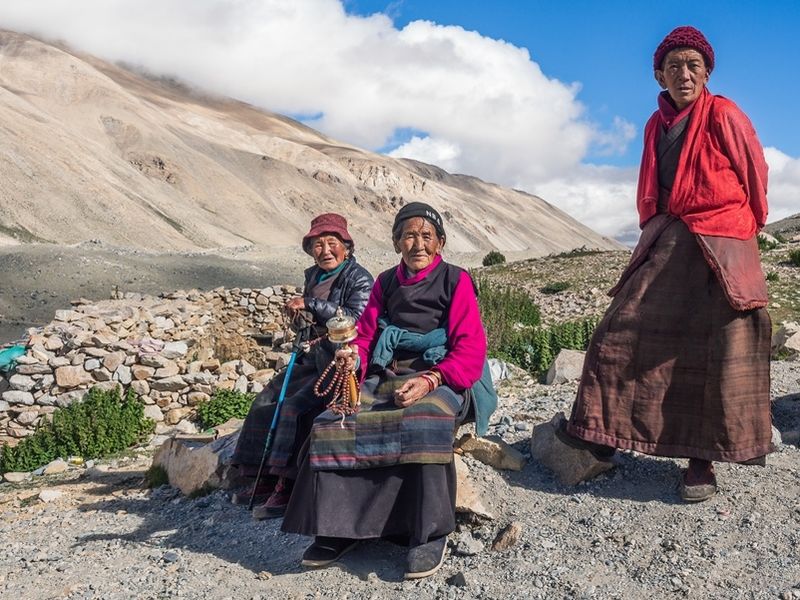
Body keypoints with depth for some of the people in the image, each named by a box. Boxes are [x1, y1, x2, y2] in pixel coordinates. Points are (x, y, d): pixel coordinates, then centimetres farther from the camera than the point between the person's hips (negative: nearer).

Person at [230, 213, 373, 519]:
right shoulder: (313, 276, 15)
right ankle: (266, 480, 8)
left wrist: (310, 305, -22)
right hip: (316, 356, 9)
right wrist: (297, 313, 5)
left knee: (296, 405, -25)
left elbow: (357, 318, -25)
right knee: (267, 399, 2)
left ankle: (287, 486, -17)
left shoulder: (358, 278, -9)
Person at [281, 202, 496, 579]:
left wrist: (430, 380, -23)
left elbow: (470, 349, -6)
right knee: (332, 423, -21)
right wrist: (354, 357, -11)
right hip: (385, 376, 5)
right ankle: (340, 524, -9)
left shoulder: (456, 280, 1)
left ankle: (430, 533, -24)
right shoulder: (386, 282, 15)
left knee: (422, 425, -37)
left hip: (440, 378, -4)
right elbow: (367, 334, 14)